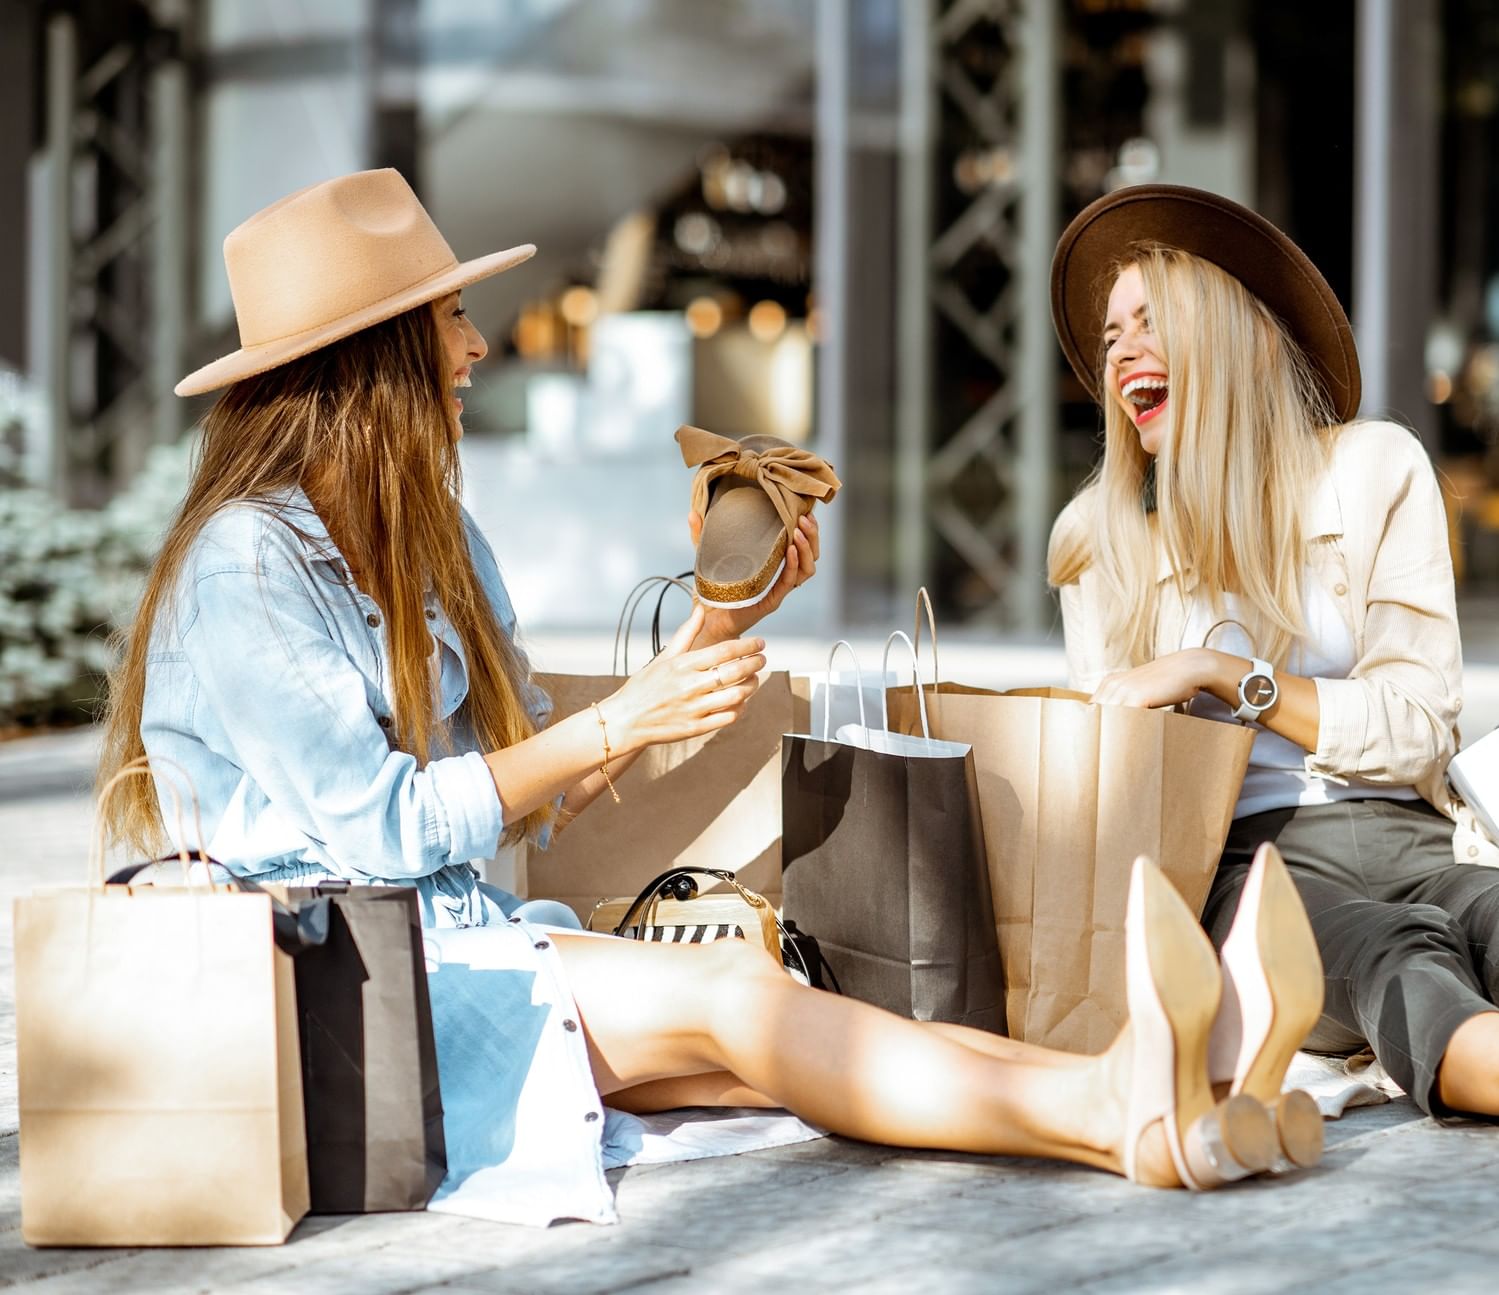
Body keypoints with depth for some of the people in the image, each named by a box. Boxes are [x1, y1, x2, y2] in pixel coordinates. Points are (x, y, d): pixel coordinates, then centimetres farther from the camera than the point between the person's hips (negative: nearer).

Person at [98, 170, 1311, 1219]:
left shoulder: (435, 541, 16)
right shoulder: (246, 562, -12)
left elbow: (542, 788, 11)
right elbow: (378, 829, -16)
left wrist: (717, 623, 3)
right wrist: (613, 724, -16)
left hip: (460, 938, 7)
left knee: (756, 1021, -20)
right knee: (731, 996, -28)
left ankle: (1135, 1112, -40)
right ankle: (1118, 1111, -43)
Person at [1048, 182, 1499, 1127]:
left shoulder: (1374, 469, 10)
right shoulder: (1099, 536, 15)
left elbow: (1419, 730, 2)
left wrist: (1219, 672, -6)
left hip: (1401, 838, 1)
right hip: (1232, 861, -1)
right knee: (1392, 954, -38)